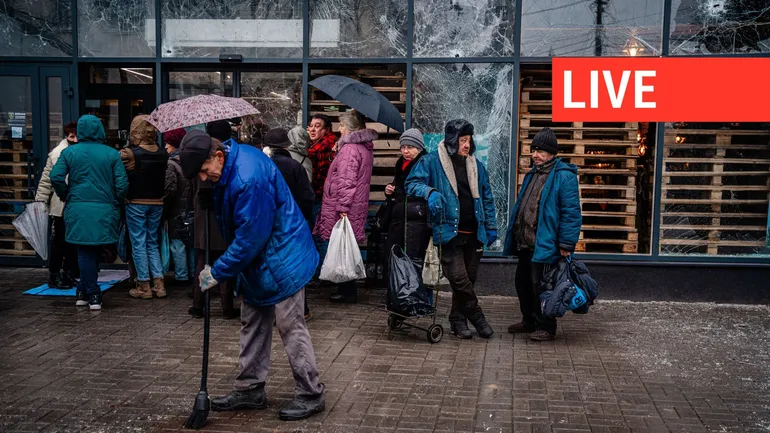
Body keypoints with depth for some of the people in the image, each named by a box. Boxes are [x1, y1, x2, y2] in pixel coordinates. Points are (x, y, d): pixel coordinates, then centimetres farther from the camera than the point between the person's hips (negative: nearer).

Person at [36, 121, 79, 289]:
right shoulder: (57, 154, -3)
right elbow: (46, 180, -2)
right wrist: (40, 201, -7)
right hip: (61, 207, -3)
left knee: (75, 243, 10)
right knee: (59, 243, 1)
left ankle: (68, 275, 22)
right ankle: (54, 276, 11)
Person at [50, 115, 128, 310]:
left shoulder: (69, 152, 1)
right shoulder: (112, 154, -1)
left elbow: (56, 177, -6)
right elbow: (122, 183, -5)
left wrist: (66, 196, 10)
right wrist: (116, 202, 11)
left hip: (78, 209, 0)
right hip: (105, 210, 0)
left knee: (85, 251, 7)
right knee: (94, 251, 14)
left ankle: (92, 294, 8)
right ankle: (85, 290, 20)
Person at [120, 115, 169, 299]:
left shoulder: (128, 153, -14)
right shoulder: (163, 154, 0)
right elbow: (166, 180, 4)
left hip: (135, 203, -4)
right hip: (157, 203, 5)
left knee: (138, 244, 4)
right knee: (152, 243, 15)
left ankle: (144, 286, 8)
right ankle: (159, 284, 12)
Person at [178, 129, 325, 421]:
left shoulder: (248, 179, -30)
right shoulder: (236, 155, 0)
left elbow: (250, 238, -25)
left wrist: (218, 272, -16)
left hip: (281, 260, -10)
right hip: (256, 262, 10)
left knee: (291, 327, -3)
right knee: (253, 325, 15)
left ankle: (310, 395, 9)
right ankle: (250, 390, 27)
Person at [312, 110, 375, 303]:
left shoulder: (349, 148, -15)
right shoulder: (365, 147, 14)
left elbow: (346, 181, -21)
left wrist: (342, 206, -21)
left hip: (344, 210, -9)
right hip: (358, 206, 9)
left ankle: (347, 292, 3)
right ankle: (348, 290, 21)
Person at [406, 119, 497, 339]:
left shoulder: (476, 165, 13)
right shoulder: (432, 161, -2)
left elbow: (486, 198, 18)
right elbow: (412, 183, -5)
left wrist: (491, 226, 14)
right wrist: (430, 192, -24)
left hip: (473, 233, 5)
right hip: (449, 232, -5)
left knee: (469, 278, 9)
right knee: (458, 278, -12)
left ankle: (458, 319, 23)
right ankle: (477, 317, 5)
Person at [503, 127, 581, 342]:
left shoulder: (564, 176, -12)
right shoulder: (532, 175, 16)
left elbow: (571, 213, -17)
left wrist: (566, 244, -20)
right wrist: (514, 237, 20)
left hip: (544, 246, -9)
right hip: (525, 243, 9)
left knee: (539, 286, -3)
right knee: (523, 283, 16)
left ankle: (545, 327, 12)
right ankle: (529, 321, 32)